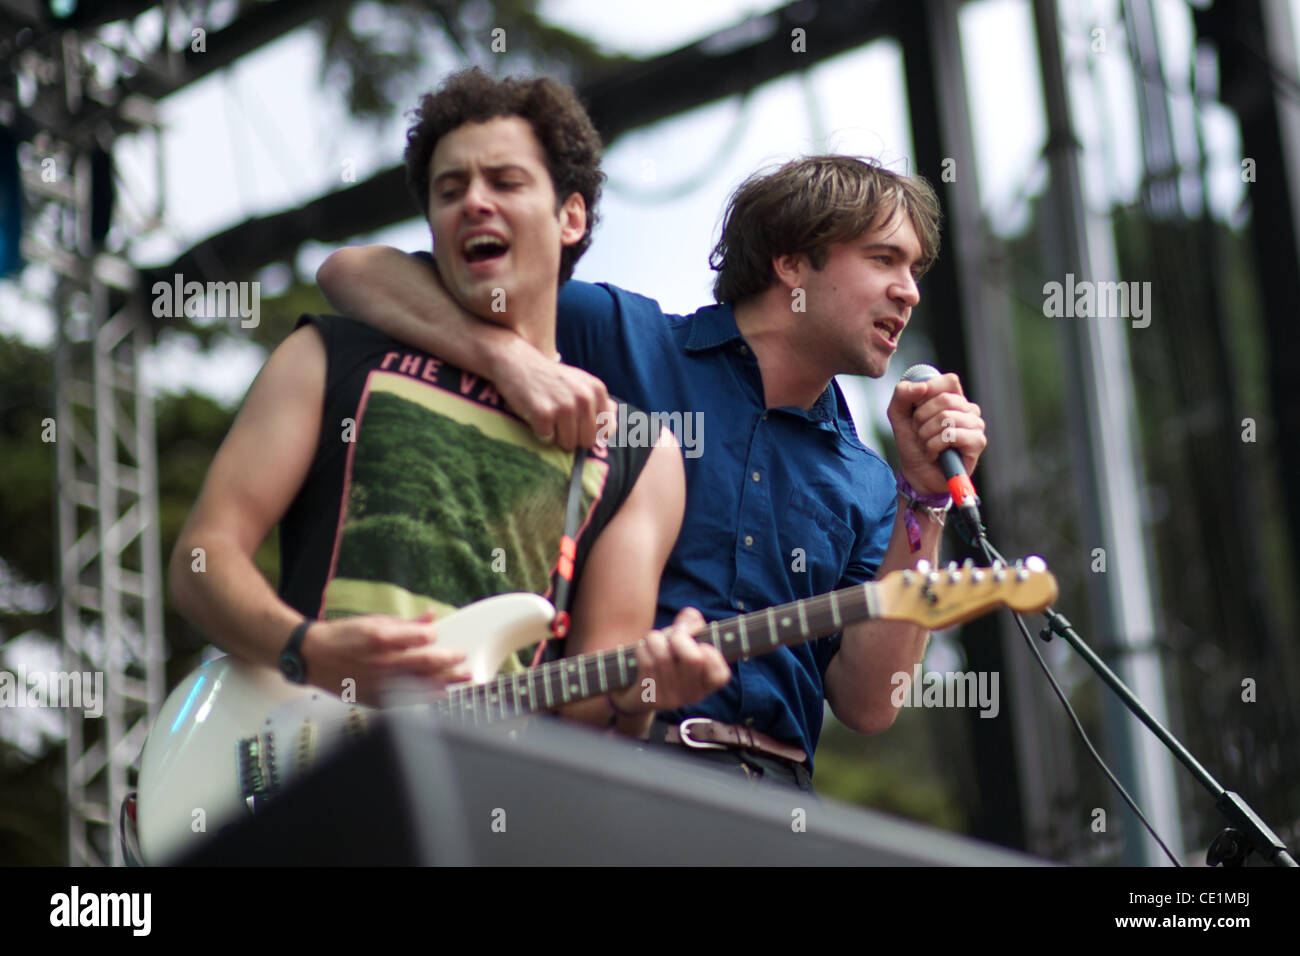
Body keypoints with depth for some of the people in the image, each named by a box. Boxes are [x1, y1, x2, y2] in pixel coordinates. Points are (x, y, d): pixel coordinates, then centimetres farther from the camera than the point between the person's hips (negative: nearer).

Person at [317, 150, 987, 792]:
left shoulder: (865, 484, 19)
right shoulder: (618, 336, 6)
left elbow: (867, 707, 9)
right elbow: (351, 271, 1)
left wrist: (925, 499, 6)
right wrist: (512, 358, -15)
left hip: (769, 780, 5)